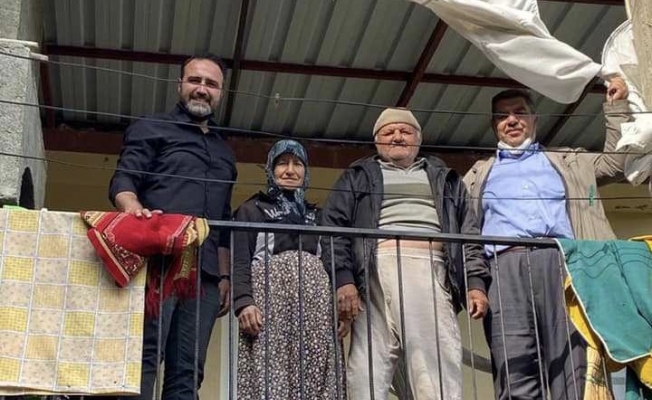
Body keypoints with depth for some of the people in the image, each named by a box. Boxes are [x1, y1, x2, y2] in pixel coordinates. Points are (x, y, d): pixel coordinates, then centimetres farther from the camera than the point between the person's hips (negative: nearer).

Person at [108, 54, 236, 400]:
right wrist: (134, 208, -23)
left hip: (205, 273, 5)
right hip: (157, 261, -5)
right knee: (143, 356, -18)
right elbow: (122, 181, 0)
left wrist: (225, 276, 18)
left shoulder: (224, 153, 30)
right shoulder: (150, 130, 15)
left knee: (187, 371, -2)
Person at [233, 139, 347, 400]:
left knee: (314, 378, -8)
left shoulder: (315, 215, 26)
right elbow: (239, 262, 2)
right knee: (270, 378, -15)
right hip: (270, 299, -3)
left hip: (316, 305, 4)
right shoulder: (252, 210, 14)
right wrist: (244, 301, -15)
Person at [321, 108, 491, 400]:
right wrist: (343, 278, -9)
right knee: (370, 369, -13)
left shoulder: (444, 179, 28)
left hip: (432, 274, 1)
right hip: (378, 272, -1)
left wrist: (476, 282, 2)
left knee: (439, 371, -11)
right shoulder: (357, 177, 22)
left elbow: (468, 234, 19)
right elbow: (333, 228, 8)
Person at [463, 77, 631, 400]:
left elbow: (614, 162, 31)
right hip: (505, 267, 0)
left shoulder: (566, 161, 32)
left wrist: (616, 107, 26)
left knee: (575, 371, -12)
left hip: (563, 261, 0)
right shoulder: (480, 173, 31)